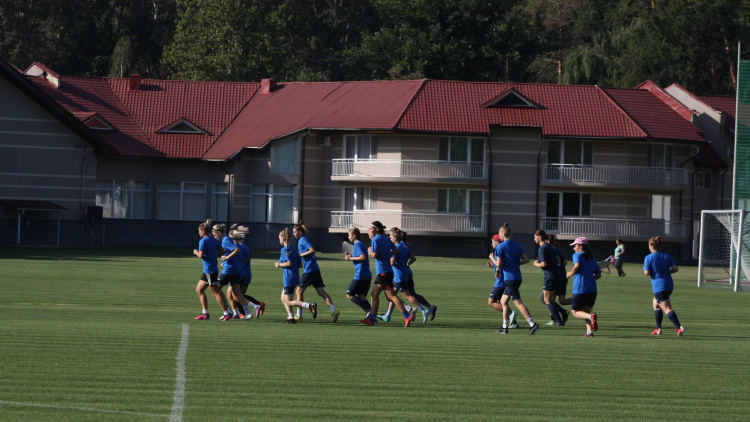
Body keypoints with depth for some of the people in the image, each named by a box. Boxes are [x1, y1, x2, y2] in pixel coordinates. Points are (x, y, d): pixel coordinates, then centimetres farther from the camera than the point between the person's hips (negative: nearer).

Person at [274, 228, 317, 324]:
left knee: (289, 302, -6)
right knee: (283, 298, 20)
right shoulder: (293, 249, 13)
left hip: (289, 279, -9)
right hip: (295, 277, 9)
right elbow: (300, 265, 11)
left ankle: (310, 306, -23)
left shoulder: (284, 249, -12)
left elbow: (289, 263, -22)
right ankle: (291, 317, 14)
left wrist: (279, 264, -6)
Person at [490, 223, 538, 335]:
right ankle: (504, 327, 17)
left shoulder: (501, 247, -9)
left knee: (518, 303, -11)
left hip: (510, 278, -8)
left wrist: (492, 258, 7)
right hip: (517, 278, 8)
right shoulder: (516, 245, 11)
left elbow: (499, 265, -12)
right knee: (503, 301, 17)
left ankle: (532, 324, -21)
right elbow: (526, 259, 6)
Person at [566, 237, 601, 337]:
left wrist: (571, 273, -6)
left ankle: (591, 317, -25)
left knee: (576, 312, 4)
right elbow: (599, 274, 18)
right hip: (592, 289, 6)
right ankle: (589, 331, 0)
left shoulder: (577, 255, -2)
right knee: (586, 309, 17)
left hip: (580, 289, -6)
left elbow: (577, 265, -22)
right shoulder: (592, 258, 17)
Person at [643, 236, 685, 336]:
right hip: (669, 285, 7)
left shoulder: (649, 258, -8)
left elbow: (646, 273, -14)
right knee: (656, 305, 24)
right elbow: (675, 268, 1)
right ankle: (658, 329, 25)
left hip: (658, 286, -7)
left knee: (667, 309, -9)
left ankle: (679, 327, -23)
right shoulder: (667, 256, 8)